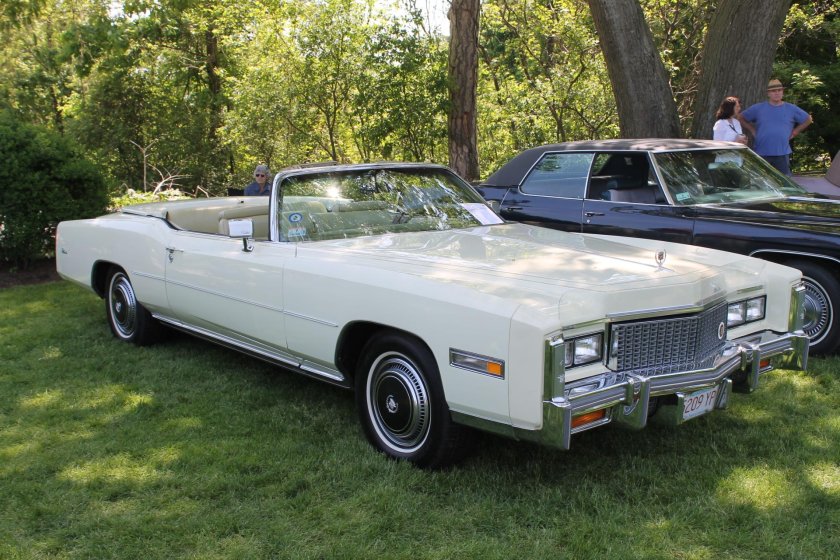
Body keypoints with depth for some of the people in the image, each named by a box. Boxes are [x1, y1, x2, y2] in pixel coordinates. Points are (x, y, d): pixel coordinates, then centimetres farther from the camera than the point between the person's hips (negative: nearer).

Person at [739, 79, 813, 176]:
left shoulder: (791, 109, 8)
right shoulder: (758, 108, 4)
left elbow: (808, 119, 19)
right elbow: (742, 118, 11)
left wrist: (794, 132, 9)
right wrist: (753, 130, 4)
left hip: (782, 154, 1)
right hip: (761, 153, -1)